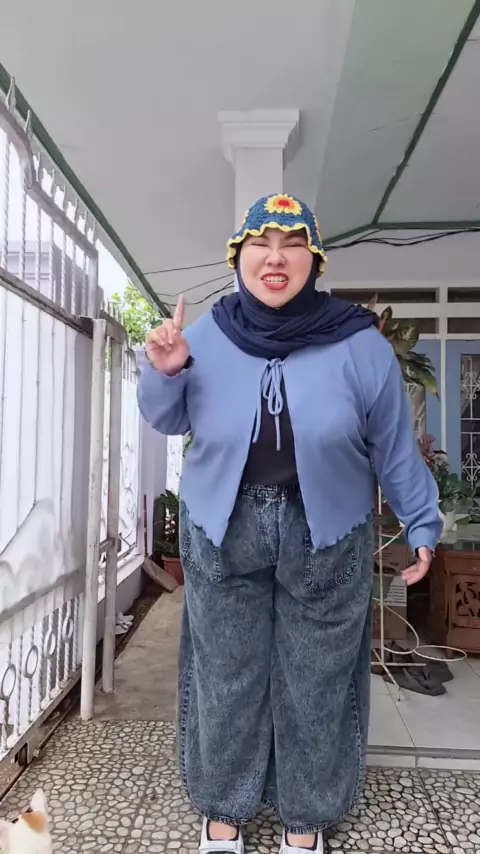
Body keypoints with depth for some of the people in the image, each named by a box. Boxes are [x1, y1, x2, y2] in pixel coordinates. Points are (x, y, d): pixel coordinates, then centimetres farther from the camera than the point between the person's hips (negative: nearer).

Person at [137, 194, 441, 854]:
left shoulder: (360, 344, -8)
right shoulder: (206, 336, -4)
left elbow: (395, 448, 1)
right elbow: (167, 421, 8)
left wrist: (421, 523, 5)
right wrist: (163, 372, -12)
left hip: (327, 540, 0)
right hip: (223, 534, 1)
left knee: (316, 681, 14)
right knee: (226, 676, 14)